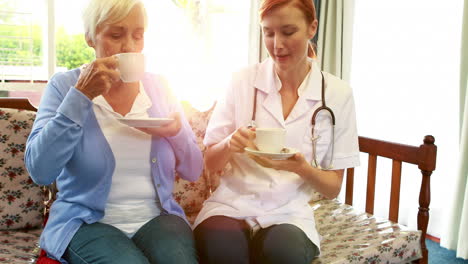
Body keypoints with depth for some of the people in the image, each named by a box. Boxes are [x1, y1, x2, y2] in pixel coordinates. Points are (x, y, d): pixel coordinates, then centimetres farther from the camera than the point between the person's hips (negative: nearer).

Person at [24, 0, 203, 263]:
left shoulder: (159, 87, 7)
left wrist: (177, 132, -13)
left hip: (157, 217, 3)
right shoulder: (65, 86, -2)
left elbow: (193, 172, 8)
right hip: (87, 222, -2)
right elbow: (40, 171, -16)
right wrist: (81, 96, -19)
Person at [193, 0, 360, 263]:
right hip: (232, 205, 0)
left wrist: (302, 168, -18)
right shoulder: (243, 81, -1)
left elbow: (333, 188, 3)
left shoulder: (338, 93, -1)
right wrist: (229, 144, -18)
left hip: (290, 213, 1)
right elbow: (211, 162, 5)